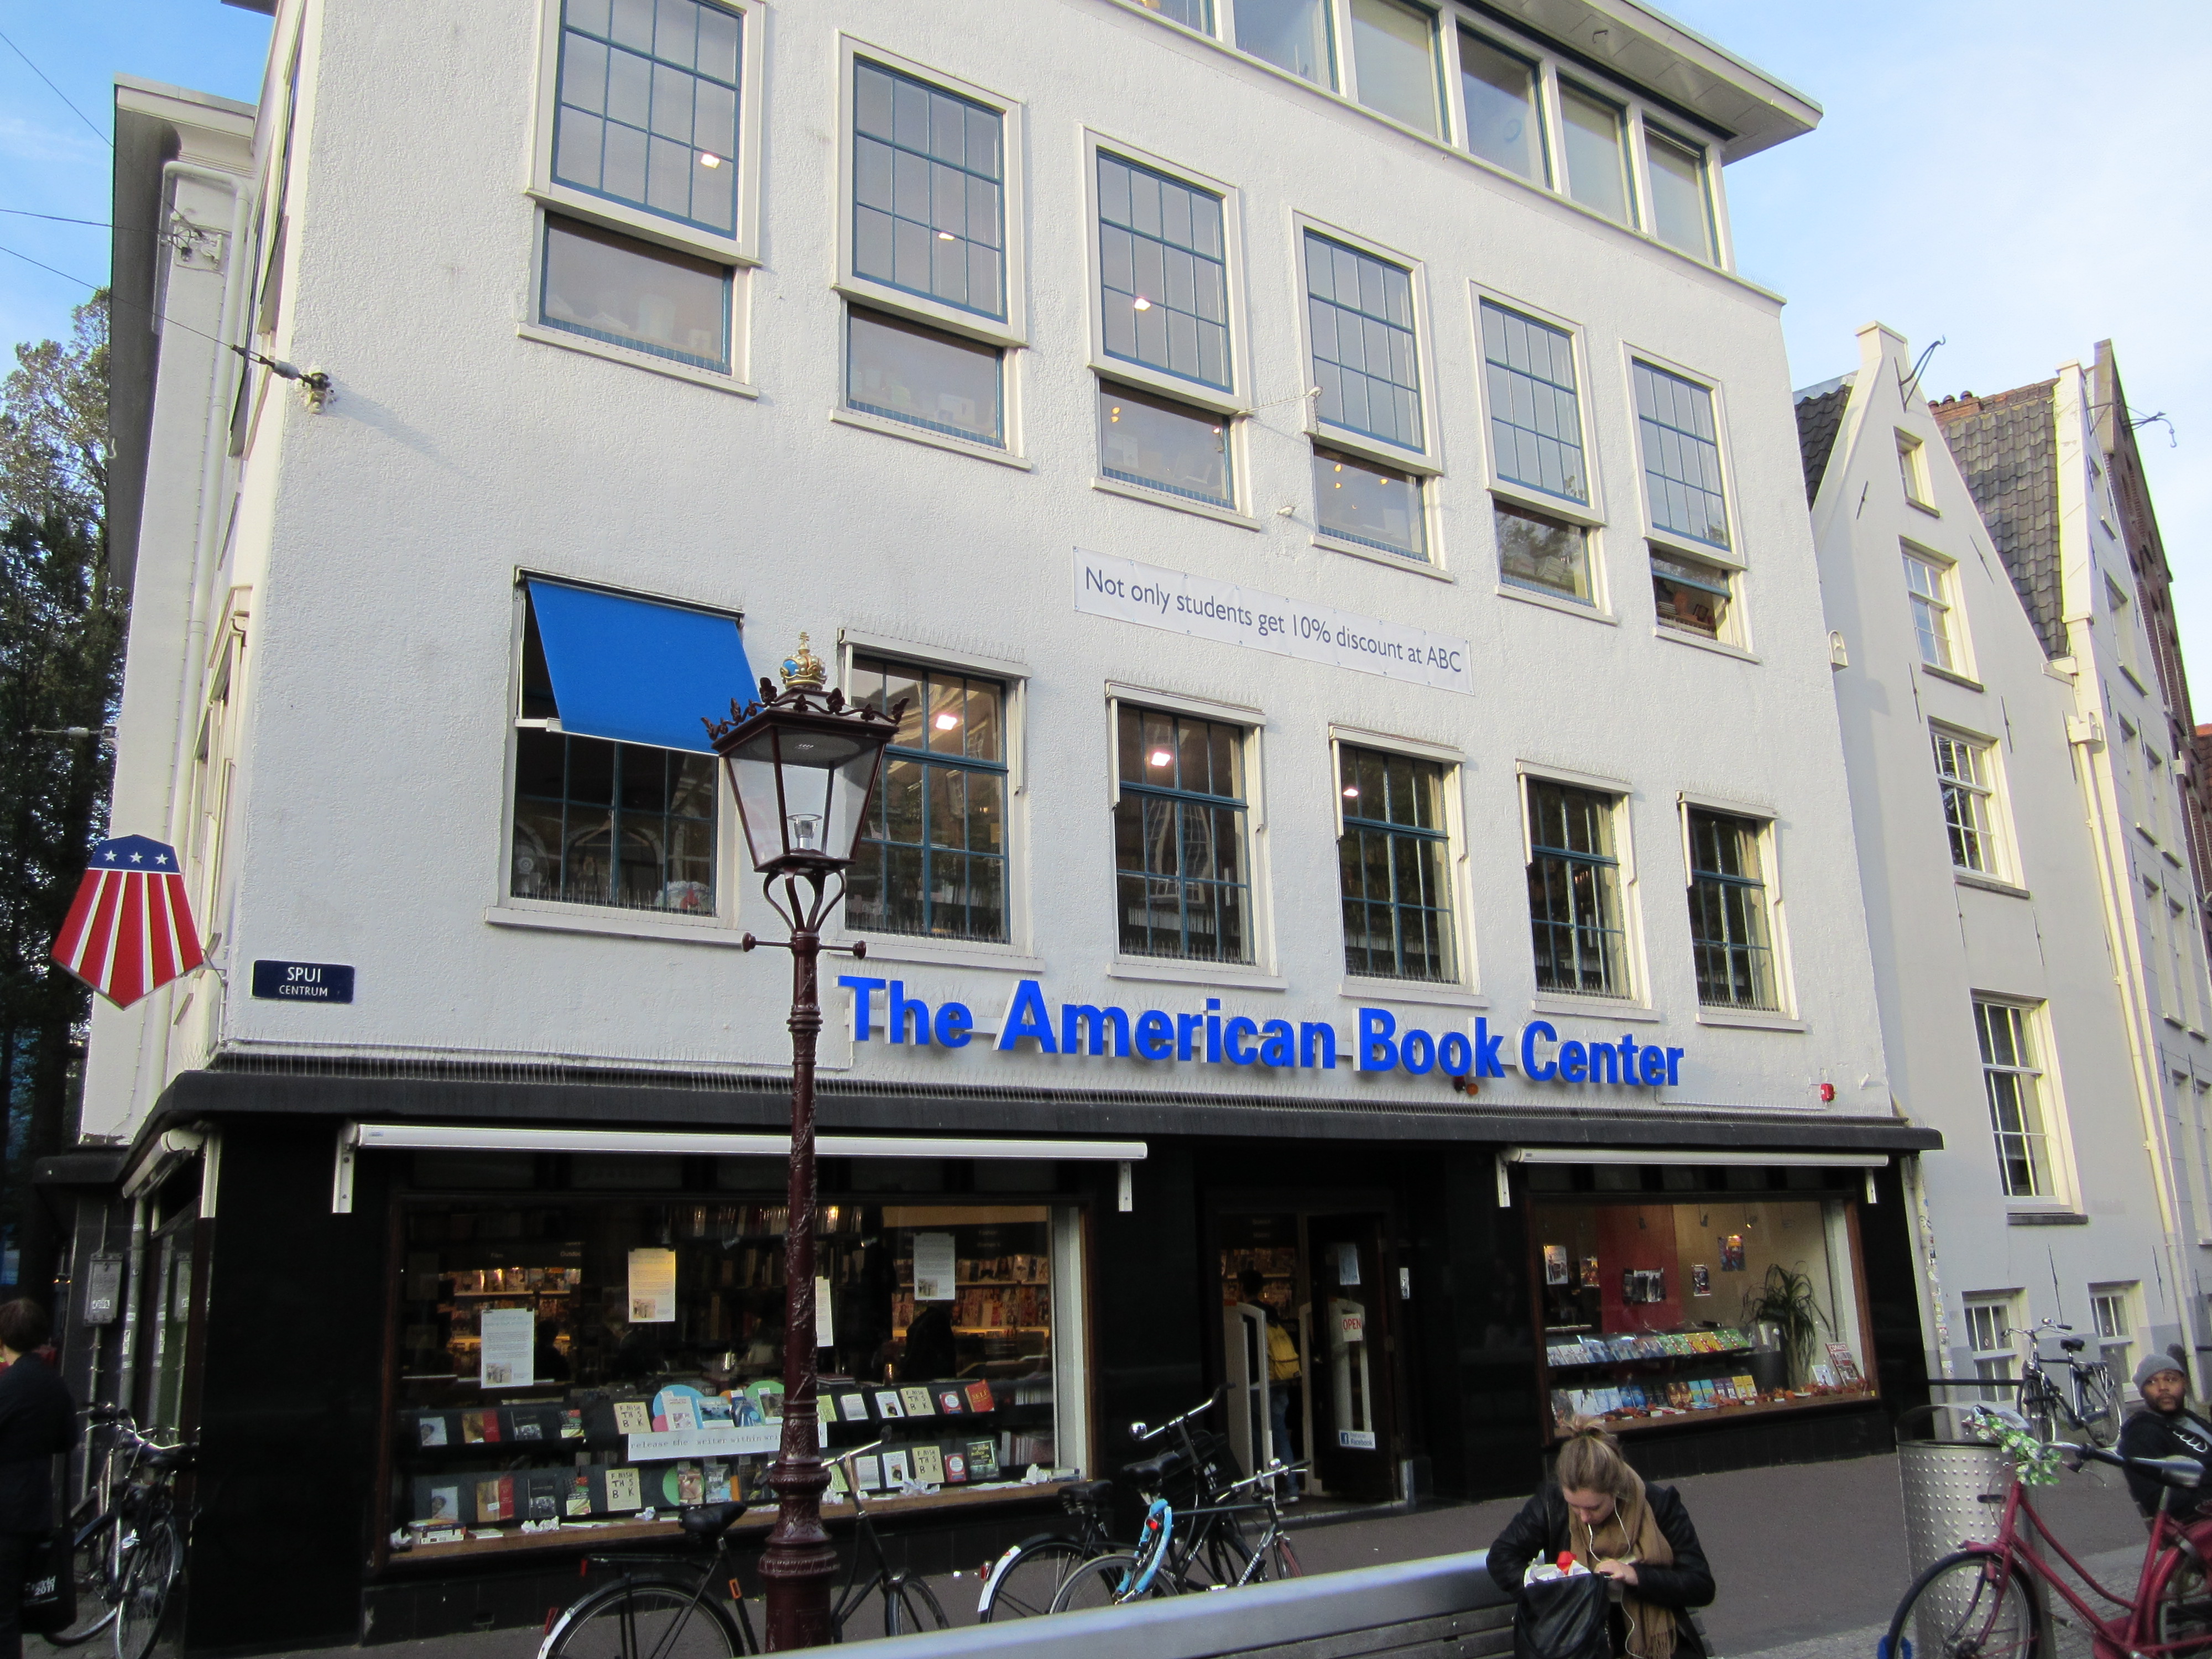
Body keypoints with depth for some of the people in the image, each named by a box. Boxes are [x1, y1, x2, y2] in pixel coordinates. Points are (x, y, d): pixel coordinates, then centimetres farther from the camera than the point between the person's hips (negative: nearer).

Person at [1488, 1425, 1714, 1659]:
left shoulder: (1660, 1506, -9)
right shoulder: (1551, 1503, -7)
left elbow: (1702, 1587, -8)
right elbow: (1501, 1556, 1)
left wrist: (1638, 1576, -23)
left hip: (1651, 1637, 0)